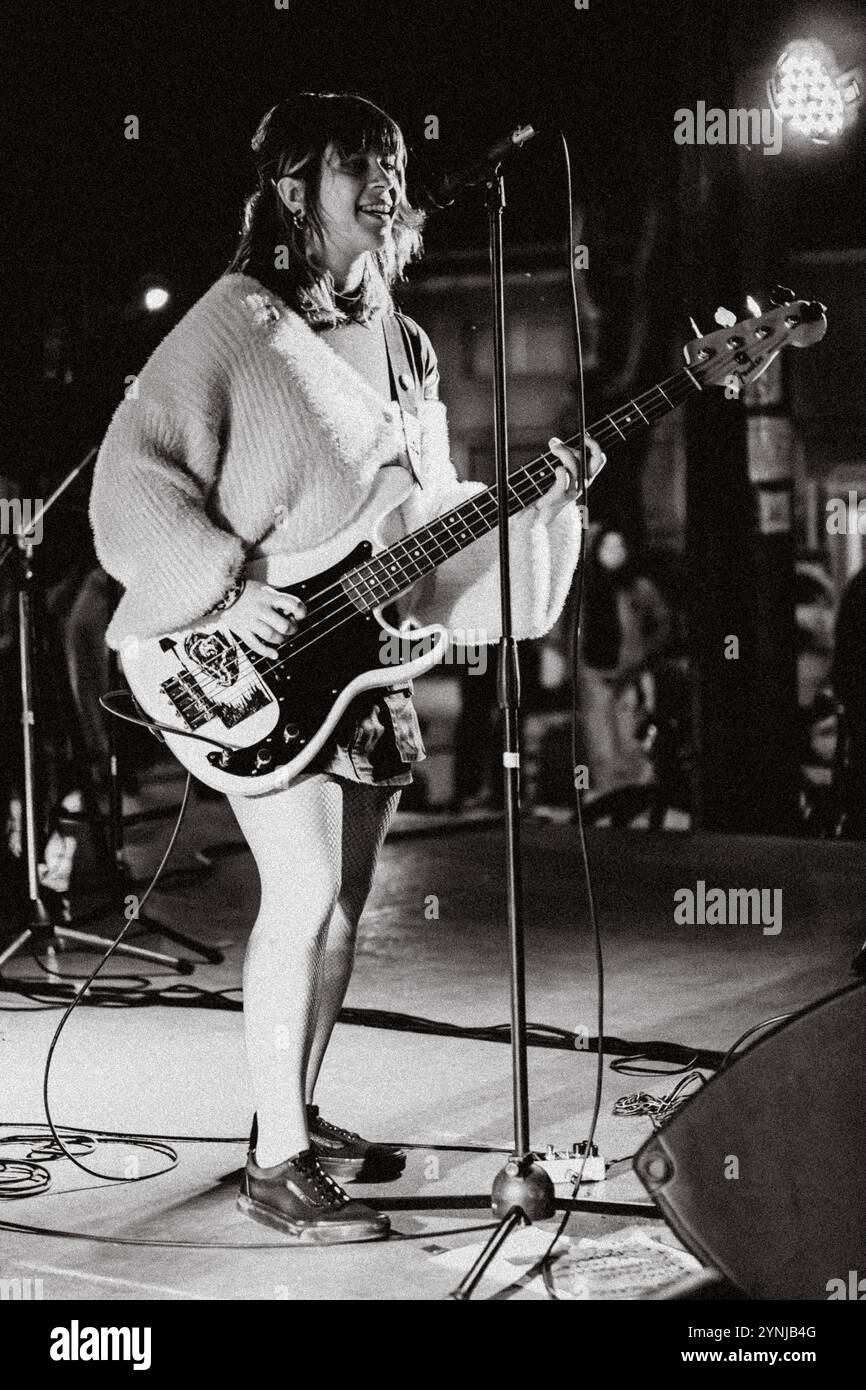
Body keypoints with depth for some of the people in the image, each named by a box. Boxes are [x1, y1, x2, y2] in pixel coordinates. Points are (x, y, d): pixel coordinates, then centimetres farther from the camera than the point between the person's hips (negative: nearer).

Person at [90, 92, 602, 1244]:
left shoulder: (401, 347, 15)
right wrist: (225, 589, -22)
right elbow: (133, 475, -13)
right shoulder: (235, 325, -8)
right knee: (305, 895, -14)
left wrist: (532, 503, 3)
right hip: (256, 669, -8)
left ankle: (299, 1116, 25)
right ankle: (275, 1165, -8)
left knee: (344, 901, 12)